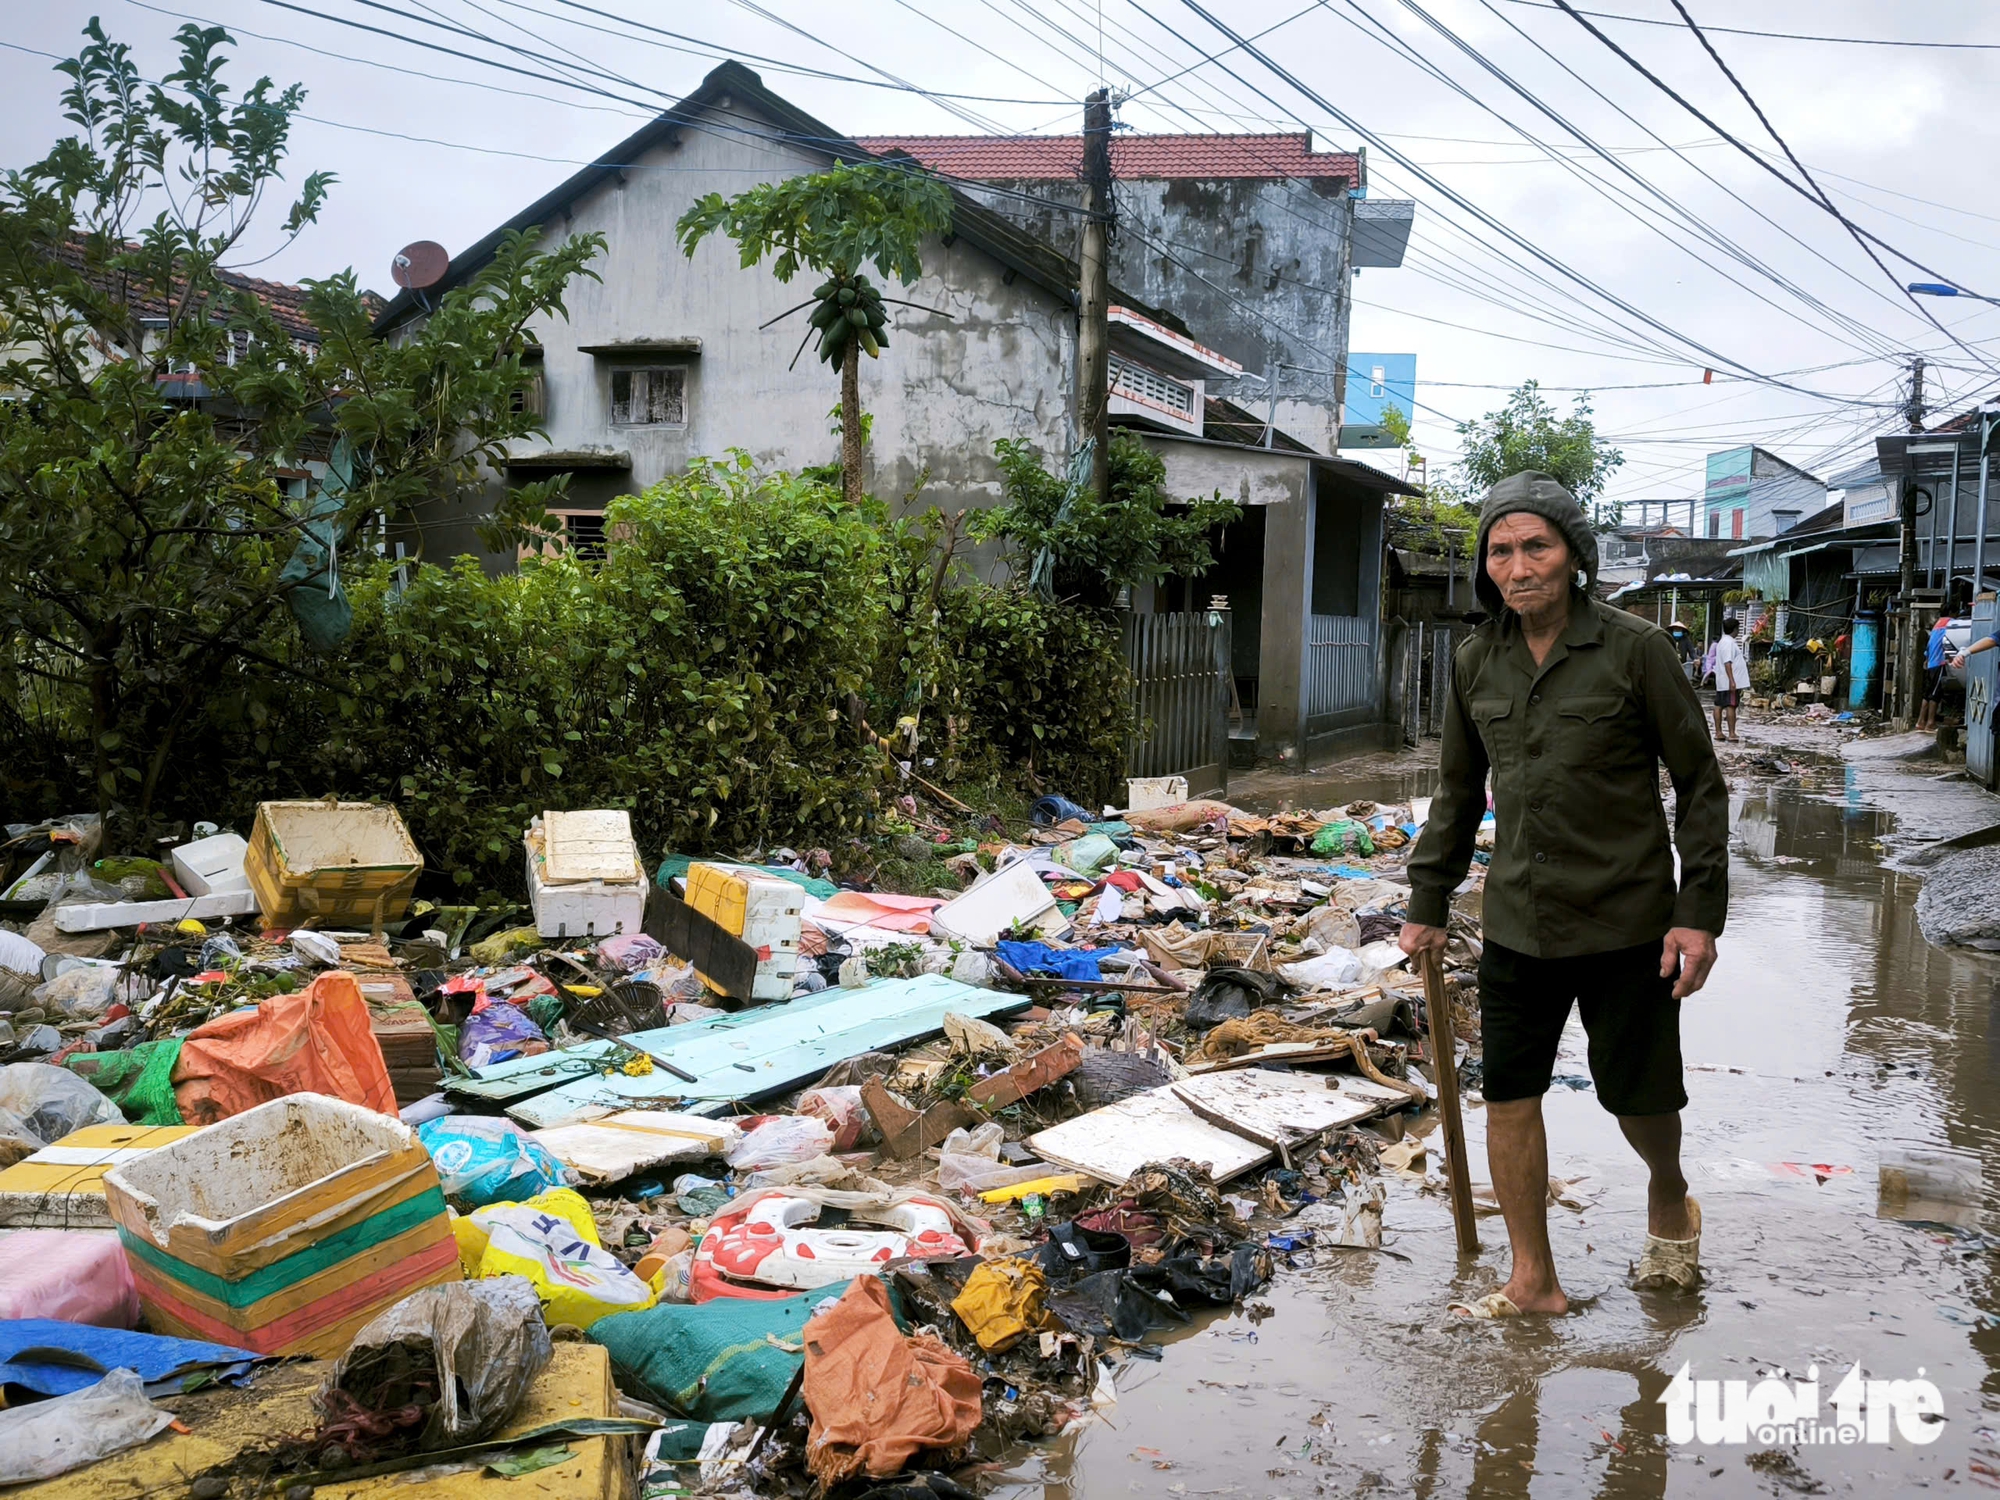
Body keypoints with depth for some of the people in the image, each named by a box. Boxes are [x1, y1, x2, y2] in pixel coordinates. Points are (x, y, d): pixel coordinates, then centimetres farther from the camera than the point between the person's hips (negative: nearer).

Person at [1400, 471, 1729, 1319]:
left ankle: (1669, 1201, 44)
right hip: (1516, 924, 4)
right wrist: (1428, 903, 15)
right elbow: (1459, 792, 14)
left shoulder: (1635, 651, -9)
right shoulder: (1475, 663, 3)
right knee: (1509, 1097, 5)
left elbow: (1700, 784, -5)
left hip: (1625, 926, -3)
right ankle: (1532, 1281, 21)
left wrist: (1701, 912, -9)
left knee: (1639, 1097, 10)